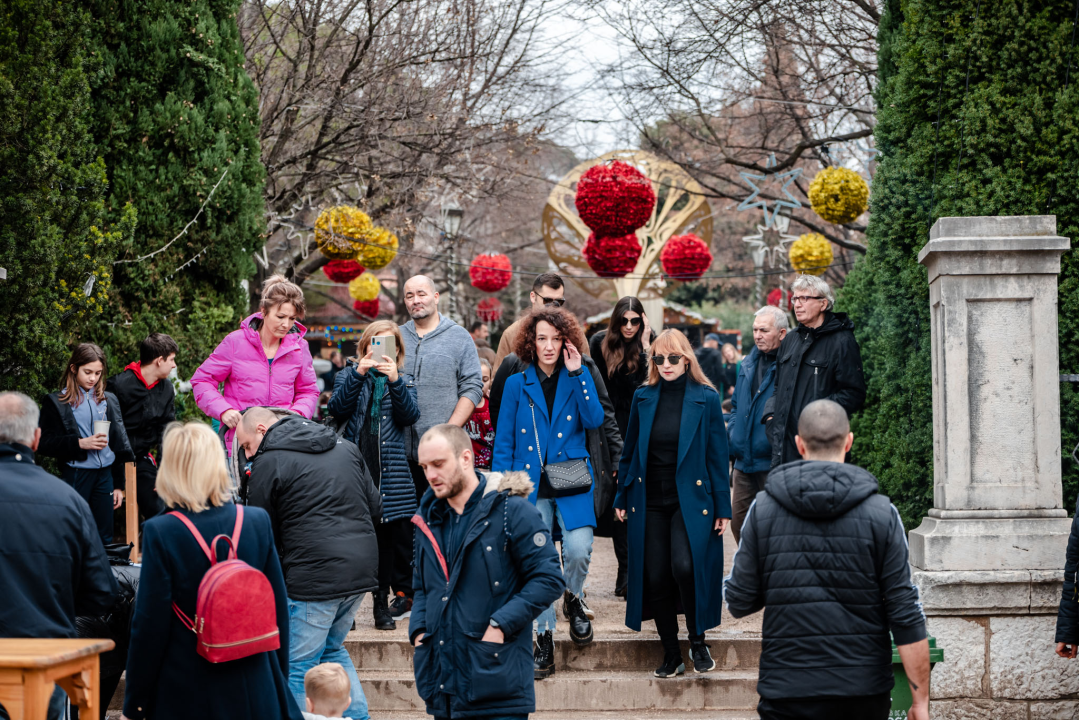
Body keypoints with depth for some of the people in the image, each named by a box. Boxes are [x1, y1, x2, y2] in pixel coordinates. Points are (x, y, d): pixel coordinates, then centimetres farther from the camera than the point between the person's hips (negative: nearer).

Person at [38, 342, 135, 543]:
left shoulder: (108, 400, 11)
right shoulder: (56, 402, -1)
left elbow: (120, 442, 13)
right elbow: (46, 443, -6)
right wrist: (80, 444, -18)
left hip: (105, 474, 4)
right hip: (76, 475, -4)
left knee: (104, 538, 5)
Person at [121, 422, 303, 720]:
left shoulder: (160, 532, -13)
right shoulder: (258, 522, -3)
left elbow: (149, 625, -11)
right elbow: (279, 608, 3)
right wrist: (279, 681, 17)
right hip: (254, 693, 3)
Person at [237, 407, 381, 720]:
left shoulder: (269, 462, -4)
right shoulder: (345, 447, 16)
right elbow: (375, 506, 16)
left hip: (314, 576, -7)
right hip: (362, 568, 8)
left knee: (298, 667, 3)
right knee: (332, 649, 24)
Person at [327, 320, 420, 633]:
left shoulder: (404, 381, 14)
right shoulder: (350, 375, 12)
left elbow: (410, 416, -4)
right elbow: (337, 408, -6)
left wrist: (395, 380, -17)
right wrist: (358, 374, -17)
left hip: (390, 470, 1)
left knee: (388, 535, 2)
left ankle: (383, 605, 11)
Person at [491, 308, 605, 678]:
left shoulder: (579, 380, 8)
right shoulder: (517, 384, 7)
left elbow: (594, 420, -9)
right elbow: (504, 442, 7)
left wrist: (577, 374, -12)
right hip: (531, 487, 1)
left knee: (579, 550, -19)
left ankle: (574, 599, 12)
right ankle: (544, 637, 12)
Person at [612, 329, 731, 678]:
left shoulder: (706, 399, -1)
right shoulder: (643, 398, 7)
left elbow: (717, 455, 0)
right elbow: (630, 451, 14)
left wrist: (722, 507, -2)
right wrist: (622, 498, 12)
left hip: (691, 500, -3)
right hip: (650, 502, 3)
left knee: (685, 566, -22)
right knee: (656, 577, 1)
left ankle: (697, 640, -1)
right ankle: (671, 655, 14)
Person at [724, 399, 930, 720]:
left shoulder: (763, 509, -3)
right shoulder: (881, 513, -5)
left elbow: (739, 602, 1)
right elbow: (905, 614, -7)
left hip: (787, 692, 0)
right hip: (864, 693, 0)